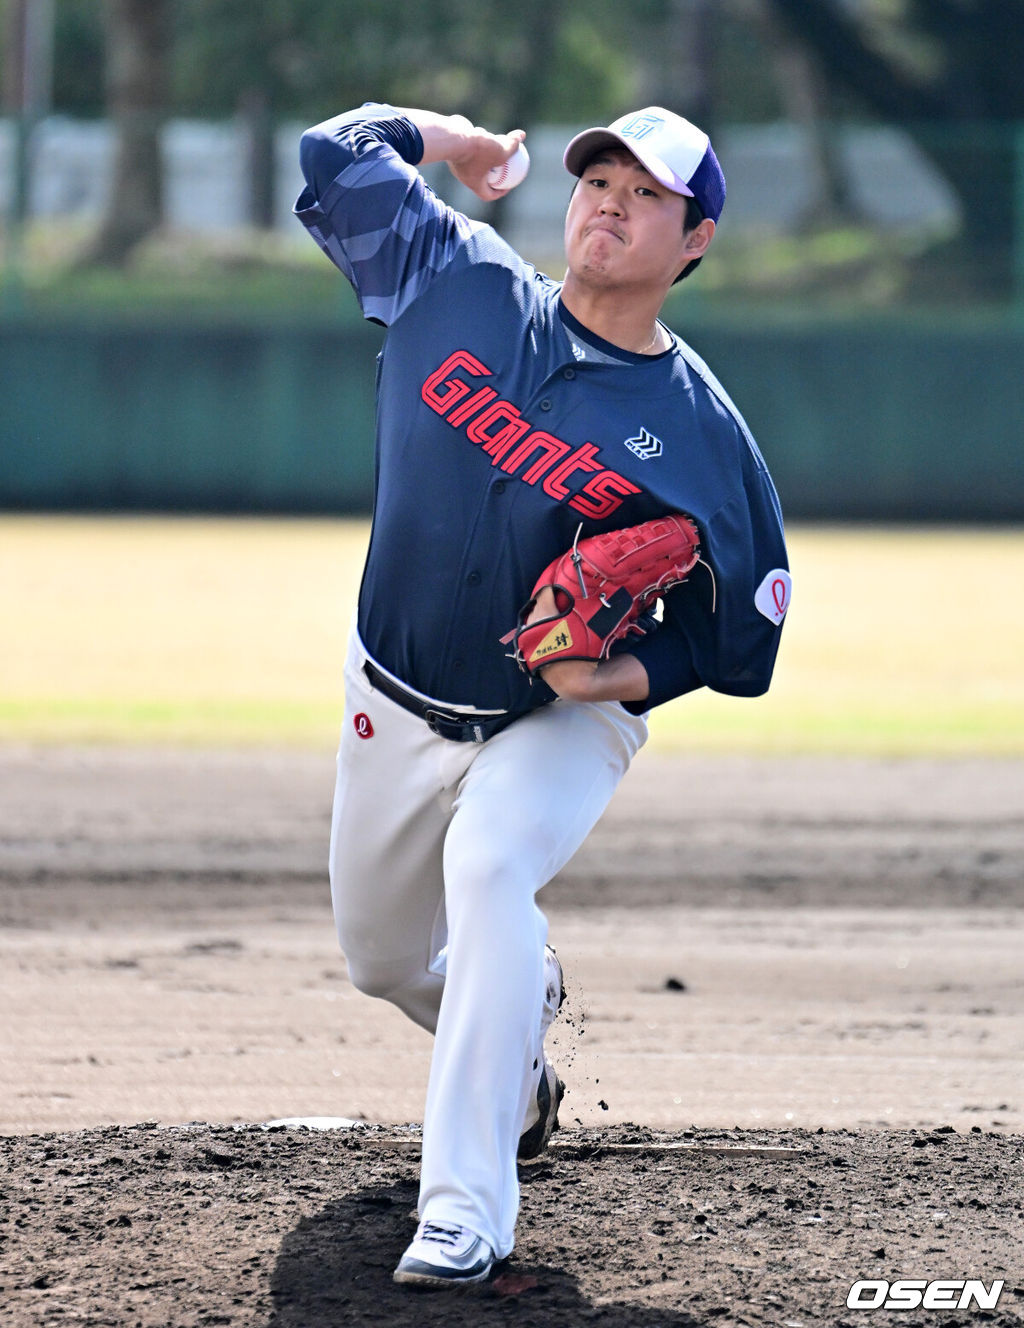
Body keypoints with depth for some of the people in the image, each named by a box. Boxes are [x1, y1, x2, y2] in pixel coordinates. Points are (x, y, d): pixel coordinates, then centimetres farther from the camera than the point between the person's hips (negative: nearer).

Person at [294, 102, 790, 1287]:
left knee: (487, 865, -34)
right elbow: (335, 156, -3)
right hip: (398, 703, 4)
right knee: (382, 955, 15)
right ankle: (516, 1069, 52)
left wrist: (623, 676, -24)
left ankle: (469, 1202, -35)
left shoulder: (702, 438, -16)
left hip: (566, 722, -4)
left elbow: (744, 628, -9)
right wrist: (452, 141, 8)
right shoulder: (458, 287, -9)